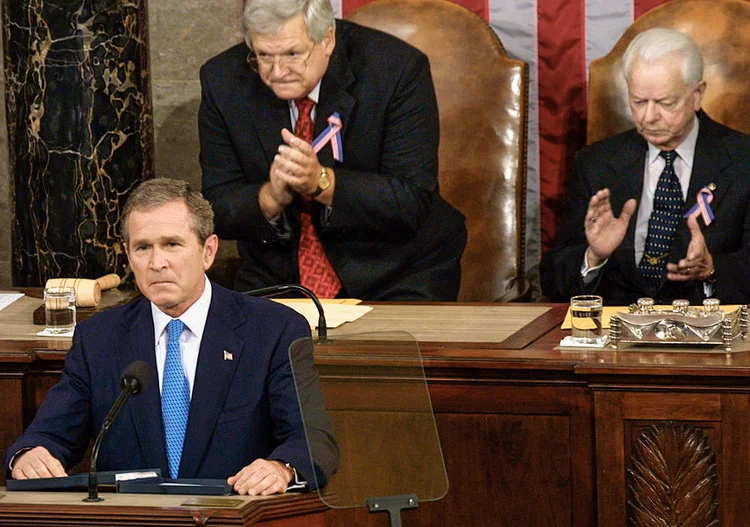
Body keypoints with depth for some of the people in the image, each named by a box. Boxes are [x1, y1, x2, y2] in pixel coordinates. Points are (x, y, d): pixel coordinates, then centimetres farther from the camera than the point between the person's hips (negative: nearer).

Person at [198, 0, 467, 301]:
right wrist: (271, 198, -25)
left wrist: (322, 182, -29)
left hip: (394, 275, -2)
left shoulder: (398, 71, -14)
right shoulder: (223, 81, -6)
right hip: (277, 274, 2)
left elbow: (413, 202, -16)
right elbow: (218, 208, -4)